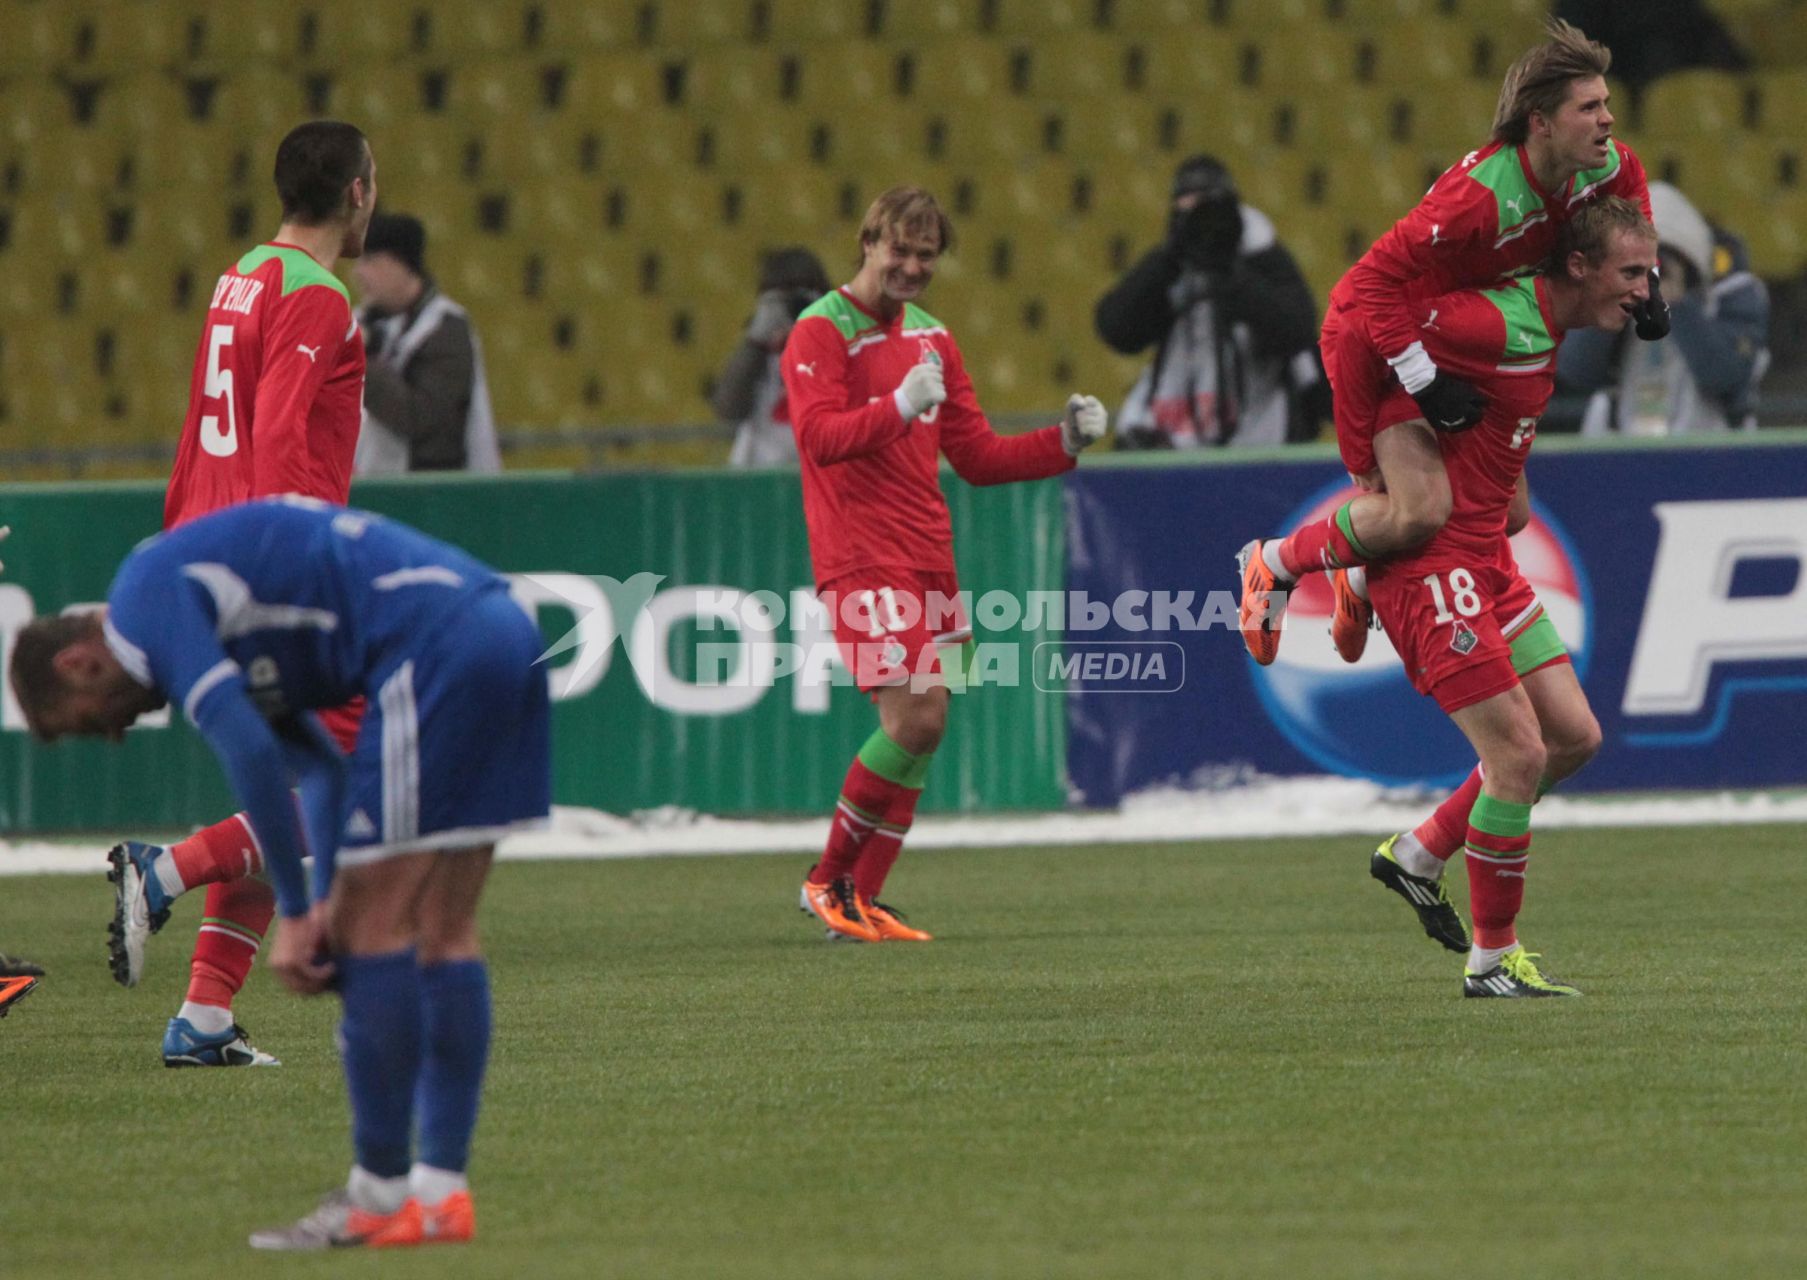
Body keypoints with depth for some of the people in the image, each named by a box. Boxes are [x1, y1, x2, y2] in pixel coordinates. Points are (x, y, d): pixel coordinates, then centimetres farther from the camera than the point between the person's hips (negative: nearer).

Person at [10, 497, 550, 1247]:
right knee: (442, 932, 11)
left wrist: (296, 914, -7)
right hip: (503, 633, 10)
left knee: (375, 927, -3)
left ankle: (381, 1192, 2)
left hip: (434, 650, -10)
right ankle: (441, 1189, 11)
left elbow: (250, 753, -14)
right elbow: (318, 767, 26)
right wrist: (328, 905, 15)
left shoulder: (145, 602, -3)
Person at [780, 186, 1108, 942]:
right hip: (862, 559, -8)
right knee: (914, 719, -17)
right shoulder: (821, 332, -6)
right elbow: (819, 435, -22)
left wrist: (1063, 443, 7)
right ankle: (830, 881, -2)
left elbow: (976, 454, 21)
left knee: (925, 725, 4)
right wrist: (899, 406, -36)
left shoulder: (931, 338, 18)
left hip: (927, 560, 8)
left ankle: (861, 903, 10)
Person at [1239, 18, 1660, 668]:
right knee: (1422, 511, -22)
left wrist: (1642, 279, 7)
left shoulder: (1598, 166, -12)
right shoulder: (1481, 195, -37)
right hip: (1374, 338, -9)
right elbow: (1376, 280, -34)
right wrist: (1426, 385, -34)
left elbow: (1628, 178, 15)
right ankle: (1275, 565, 4)